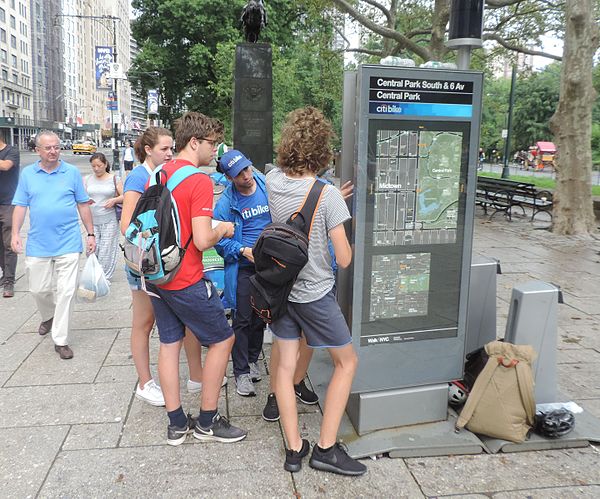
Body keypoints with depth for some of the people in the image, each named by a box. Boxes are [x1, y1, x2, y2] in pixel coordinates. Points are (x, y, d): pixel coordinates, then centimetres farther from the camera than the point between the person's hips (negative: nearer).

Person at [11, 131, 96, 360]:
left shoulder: (72, 172, 1)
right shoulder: (27, 174, 6)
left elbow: (83, 205, 5)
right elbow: (20, 206, 7)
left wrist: (91, 234, 4)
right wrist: (15, 234, -3)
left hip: (68, 243, -2)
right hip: (38, 244, 2)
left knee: (66, 291, -3)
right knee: (38, 289, 12)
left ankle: (60, 340, 7)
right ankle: (48, 317, 44)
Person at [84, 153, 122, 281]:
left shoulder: (114, 179, 2)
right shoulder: (87, 179, 8)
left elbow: (124, 196, 5)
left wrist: (114, 200, -14)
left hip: (109, 220, -2)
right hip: (92, 220, 2)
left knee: (107, 249, 0)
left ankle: (105, 276, 12)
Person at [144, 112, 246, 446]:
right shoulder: (200, 181, -17)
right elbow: (202, 241, -23)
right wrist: (223, 230, -4)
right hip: (187, 281, -8)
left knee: (169, 343, 14)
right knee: (223, 340, 8)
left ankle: (177, 425, 24)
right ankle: (207, 422, 17)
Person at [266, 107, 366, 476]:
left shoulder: (273, 181, -6)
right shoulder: (328, 195, -22)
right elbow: (344, 260, -17)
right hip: (315, 294, -5)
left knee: (285, 366, 13)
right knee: (347, 362, 13)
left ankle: (294, 449, 19)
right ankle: (326, 448, 14)